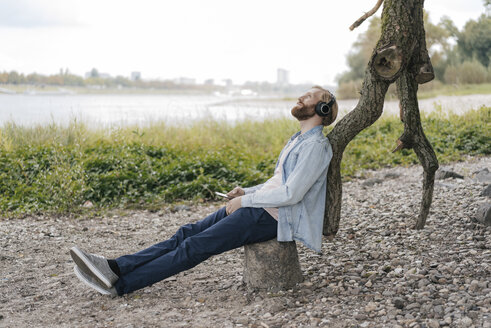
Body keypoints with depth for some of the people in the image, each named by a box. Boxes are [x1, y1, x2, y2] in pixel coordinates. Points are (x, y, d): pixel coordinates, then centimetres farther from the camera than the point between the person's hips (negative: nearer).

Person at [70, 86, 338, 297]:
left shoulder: (316, 146, -13)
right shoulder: (298, 140, 20)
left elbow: (291, 193, -22)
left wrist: (244, 201, -13)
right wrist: (246, 191, 9)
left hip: (268, 217, -9)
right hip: (254, 207, 9)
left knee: (195, 247, -14)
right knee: (188, 233, -5)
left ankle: (119, 285, -14)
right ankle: (116, 267, -12)